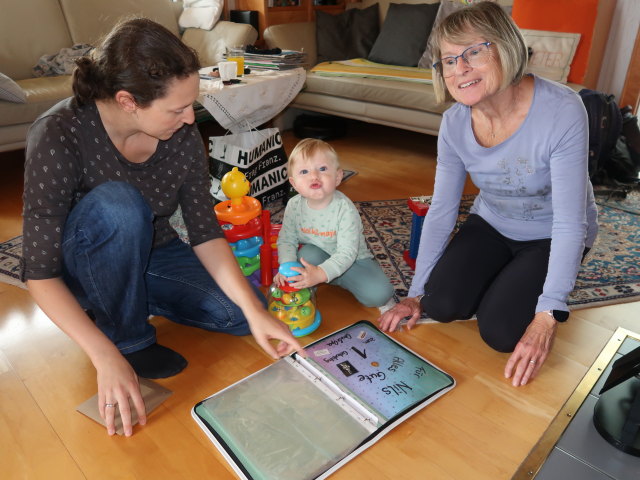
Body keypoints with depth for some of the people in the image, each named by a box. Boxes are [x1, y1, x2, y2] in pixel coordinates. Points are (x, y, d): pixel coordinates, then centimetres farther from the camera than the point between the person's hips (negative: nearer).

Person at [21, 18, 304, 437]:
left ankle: (139, 300, 11)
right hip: (85, 268, -3)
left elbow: (205, 232, -14)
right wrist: (107, 358, -34)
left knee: (241, 314, -12)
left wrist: (256, 312, -22)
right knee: (118, 203, -36)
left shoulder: (182, 132, -17)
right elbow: (39, 273, -26)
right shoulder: (58, 136, -29)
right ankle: (129, 340, -13)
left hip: (152, 254, 4)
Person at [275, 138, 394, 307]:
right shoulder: (294, 205, -15)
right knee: (307, 253, -32)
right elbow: (286, 240, -8)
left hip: (353, 260, -2)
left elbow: (347, 253, -31)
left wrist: (321, 274, -46)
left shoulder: (345, 209, -28)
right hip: (319, 255, 3)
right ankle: (306, 290, -6)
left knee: (379, 294, -23)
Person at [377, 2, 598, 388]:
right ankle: (502, 279, 16)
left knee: (500, 331, -17)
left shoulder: (562, 111, -30)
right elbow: (441, 211, -10)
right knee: (439, 305, -14)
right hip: (492, 224, 4)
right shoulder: (455, 123, -16)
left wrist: (547, 317, -30)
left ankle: (527, 286, 16)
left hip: (551, 236, -3)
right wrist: (415, 294, -11)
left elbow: (569, 223, -28)